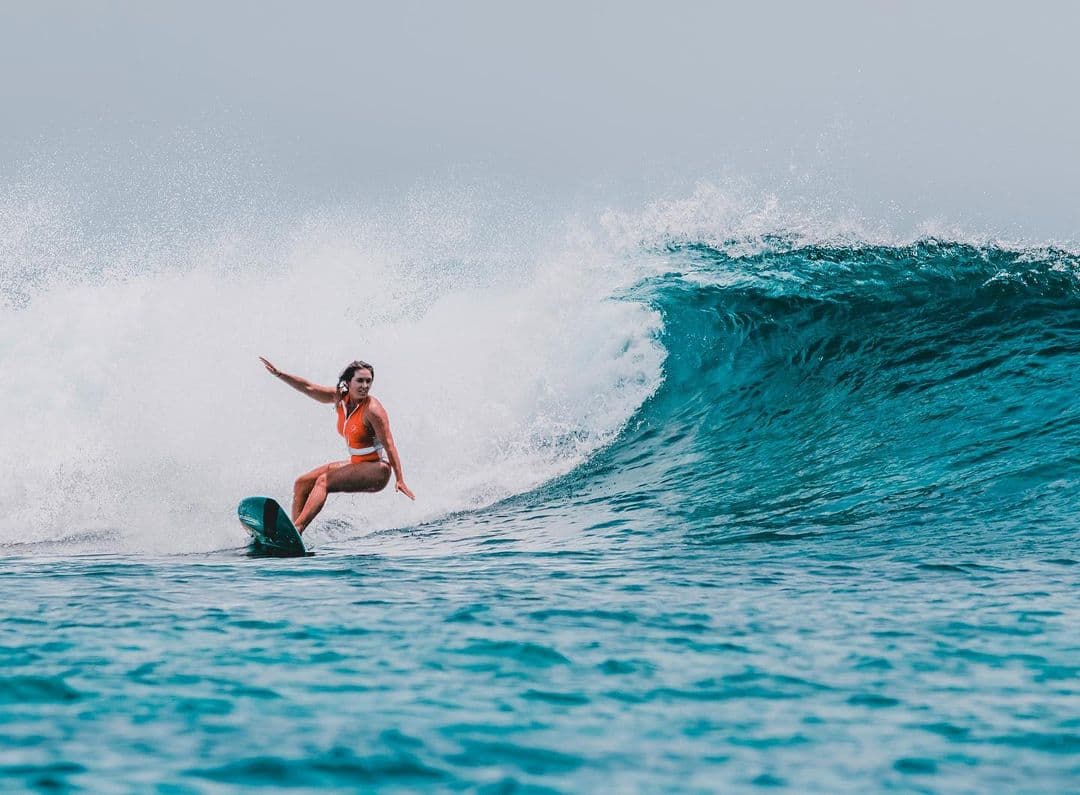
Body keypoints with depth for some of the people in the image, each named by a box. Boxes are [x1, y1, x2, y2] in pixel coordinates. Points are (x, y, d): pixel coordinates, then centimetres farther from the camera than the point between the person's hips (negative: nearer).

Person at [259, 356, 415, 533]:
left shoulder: (372, 409, -19)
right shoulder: (340, 398, 1)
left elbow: (389, 445, -21)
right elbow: (309, 388, 3)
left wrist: (400, 480, -24)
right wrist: (279, 374, -6)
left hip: (376, 470, -9)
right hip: (356, 464, 9)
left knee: (323, 481, -25)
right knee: (302, 484, 4)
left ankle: (296, 530, -36)